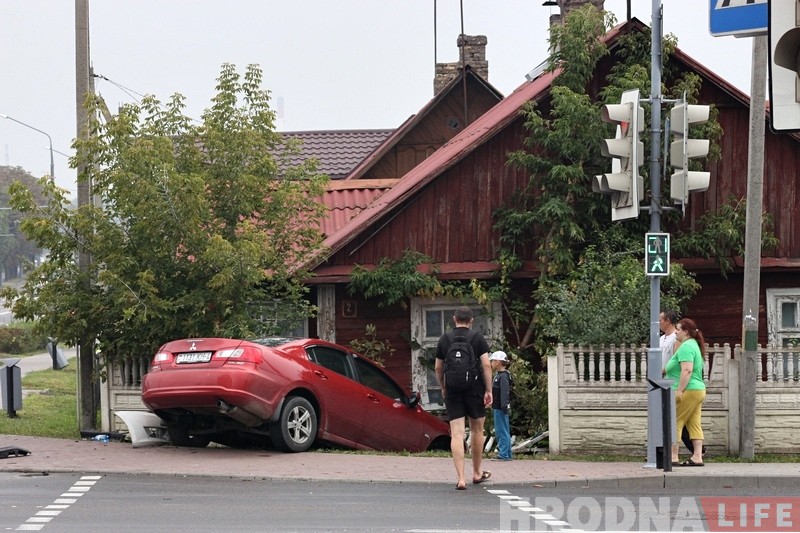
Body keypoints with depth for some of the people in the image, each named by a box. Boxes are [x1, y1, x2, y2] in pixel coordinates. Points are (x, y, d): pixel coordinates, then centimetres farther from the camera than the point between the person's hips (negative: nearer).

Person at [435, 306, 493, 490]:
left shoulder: (444, 340, 5)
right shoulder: (477, 338, -2)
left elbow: (438, 368, 10)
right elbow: (486, 365, -8)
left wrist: (443, 388, 24)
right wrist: (489, 390, -5)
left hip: (453, 391, 1)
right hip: (474, 390, -1)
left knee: (457, 434, -3)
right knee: (477, 430, 16)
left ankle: (461, 478, -12)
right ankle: (477, 473, 27)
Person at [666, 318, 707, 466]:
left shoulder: (686, 347, -12)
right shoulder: (694, 345, 21)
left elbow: (687, 370, -23)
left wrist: (679, 390, -25)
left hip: (688, 391, -10)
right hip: (699, 389, 10)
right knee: (694, 425, 6)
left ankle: (673, 456, -6)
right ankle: (697, 457, 2)